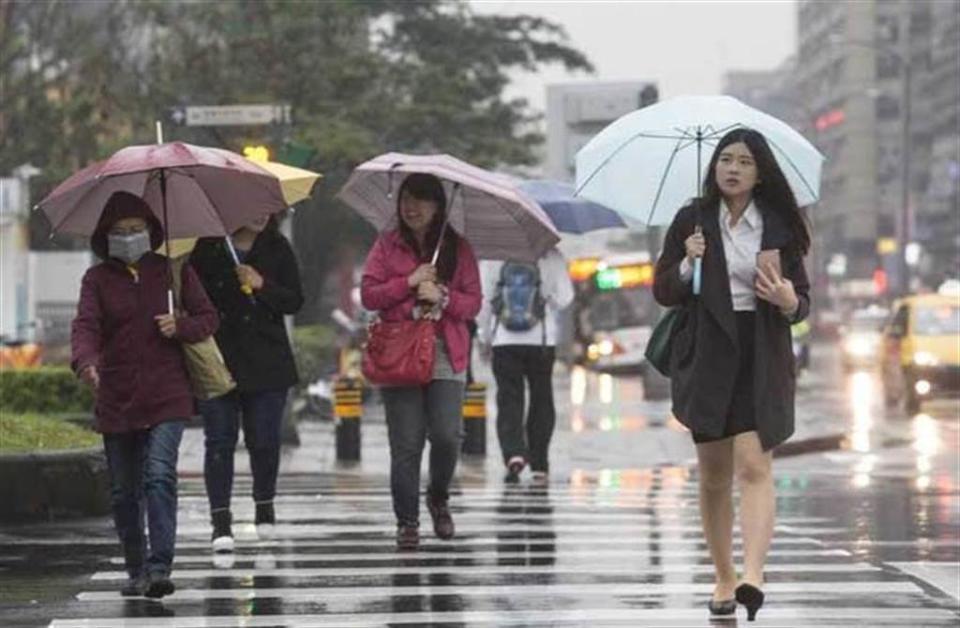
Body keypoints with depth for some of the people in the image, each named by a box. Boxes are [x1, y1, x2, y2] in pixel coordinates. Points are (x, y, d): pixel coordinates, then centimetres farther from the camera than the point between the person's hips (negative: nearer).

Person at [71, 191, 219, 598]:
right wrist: (85, 362, -31)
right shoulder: (98, 279, 4)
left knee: (160, 476, -19)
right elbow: (85, 326, -11)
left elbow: (208, 319, 9)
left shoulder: (173, 271, 5)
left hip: (166, 399, -2)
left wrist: (180, 326, -13)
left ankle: (159, 568, -23)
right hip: (116, 401, 2)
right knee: (124, 491, 8)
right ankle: (136, 570, 22)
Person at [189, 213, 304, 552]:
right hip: (218, 360, -1)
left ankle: (264, 506, 24)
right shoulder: (208, 248, 1)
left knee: (264, 440, 3)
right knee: (219, 439, -4)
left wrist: (262, 285, -12)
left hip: (267, 361, 1)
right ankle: (220, 520, -3)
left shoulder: (277, 248, 6)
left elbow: (295, 301, 3)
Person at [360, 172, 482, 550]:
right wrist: (409, 282, -8)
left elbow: (473, 303, 6)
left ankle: (438, 498, 16)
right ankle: (407, 522, 6)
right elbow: (368, 295, 2)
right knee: (406, 444, -3)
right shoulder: (387, 246, 9)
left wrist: (442, 296, -11)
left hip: (445, 355, 0)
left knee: (447, 436, -11)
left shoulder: (458, 249, 10)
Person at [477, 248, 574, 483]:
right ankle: (539, 465, 14)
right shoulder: (550, 256, -6)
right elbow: (565, 297, -7)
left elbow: (483, 299, -1)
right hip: (542, 340, 0)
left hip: (504, 340, 0)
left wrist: (485, 337, 11)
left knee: (508, 400, 1)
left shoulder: (492, 257, -3)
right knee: (541, 401, 12)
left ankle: (513, 453, -22)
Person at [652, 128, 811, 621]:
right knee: (713, 475, 7)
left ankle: (752, 576, -27)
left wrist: (788, 300, -17)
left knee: (753, 466, -15)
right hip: (707, 355, 2)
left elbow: (802, 303, 6)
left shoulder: (779, 227, 3)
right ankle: (723, 578, 18)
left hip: (761, 359, -1)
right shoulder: (692, 221, 4)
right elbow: (663, 292, 6)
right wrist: (687, 263, -14)